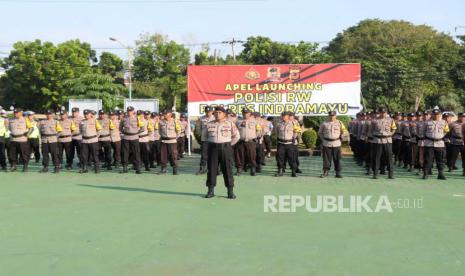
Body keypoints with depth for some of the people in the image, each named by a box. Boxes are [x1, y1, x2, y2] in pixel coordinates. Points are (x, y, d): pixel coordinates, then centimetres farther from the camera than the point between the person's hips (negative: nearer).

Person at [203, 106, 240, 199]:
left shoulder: (230, 124, 2)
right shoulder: (209, 124, 6)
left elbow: (236, 136, 9)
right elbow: (205, 134, 21)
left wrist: (229, 145, 5)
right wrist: (212, 142, 14)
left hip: (225, 147, -2)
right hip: (212, 148, 2)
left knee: (227, 169, -2)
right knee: (211, 169, 1)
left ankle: (230, 191, 4)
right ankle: (211, 190, 9)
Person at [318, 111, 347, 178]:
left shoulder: (339, 123, 5)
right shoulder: (324, 124, 3)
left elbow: (343, 131, 17)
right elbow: (320, 132, 14)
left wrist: (341, 138, 9)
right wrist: (323, 139, 6)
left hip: (336, 143, 1)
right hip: (327, 144, 0)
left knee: (337, 158, 2)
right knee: (326, 158, 0)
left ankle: (338, 172, 9)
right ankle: (325, 171, 7)